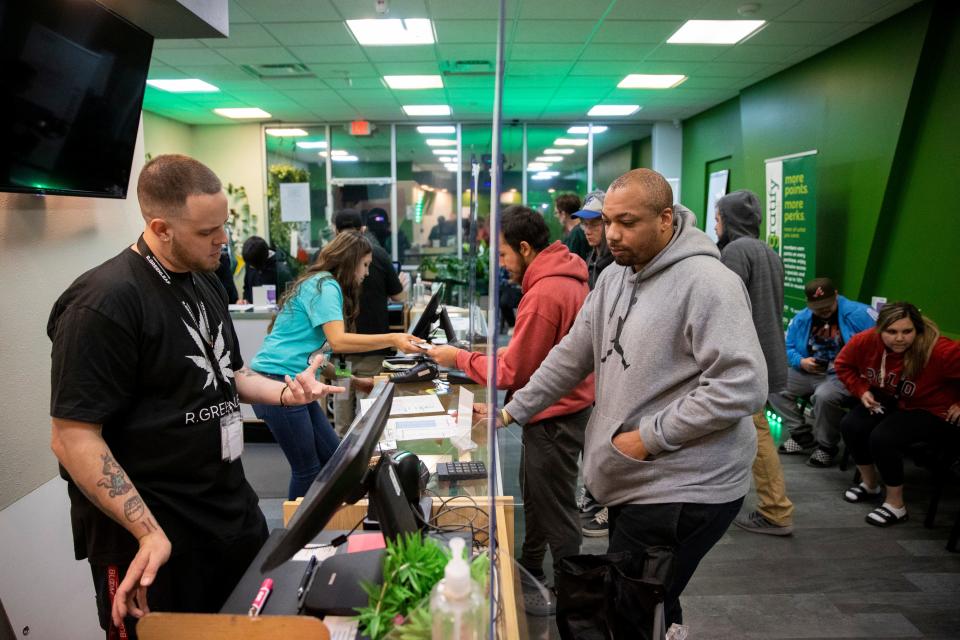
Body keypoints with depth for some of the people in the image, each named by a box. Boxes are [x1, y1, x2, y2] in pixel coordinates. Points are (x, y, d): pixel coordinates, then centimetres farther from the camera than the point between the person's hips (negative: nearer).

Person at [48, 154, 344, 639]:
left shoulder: (204, 281, 7)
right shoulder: (103, 303, -21)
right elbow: (73, 438, -20)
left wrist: (284, 391, 0)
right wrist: (148, 532, -24)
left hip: (233, 508, 8)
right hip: (154, 531, -8)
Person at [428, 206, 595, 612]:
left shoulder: (543, 294, -26)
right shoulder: (567, 277, 5)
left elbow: (512, 374, -21)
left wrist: (459, 358, -10)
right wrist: (505, 351, 6)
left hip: (555, 418, -10)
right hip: (566, 407, 10)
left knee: (555, 511, 6)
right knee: (534, 495, 24)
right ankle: (528, 570, 42)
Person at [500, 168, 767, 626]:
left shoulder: (707, 282, -18)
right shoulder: (614, 276, 8)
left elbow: (743, 386, -24)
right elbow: (573, 355, 13)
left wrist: (650, 437, -20)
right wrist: (512, 411, 10)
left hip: (683, 491, -8)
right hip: (632, 483, 8)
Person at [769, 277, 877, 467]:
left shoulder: (858, 314, -8)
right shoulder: (801, 319, 8)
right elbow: (787, 348, 12)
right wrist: (801, 362, -10)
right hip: (810, 373, 6)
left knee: (824, 395, -37)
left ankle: (827, 447, -8)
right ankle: (802, 435, 5)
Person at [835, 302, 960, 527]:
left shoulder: (940, 351, -33)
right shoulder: (866, 341, -18)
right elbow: (844, 365, 3)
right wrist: (862, 390, -7)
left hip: (931, 412, -6)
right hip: (888, 400, 6)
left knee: (882, 438, -27)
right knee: (850, 425, -13)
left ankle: (896, 504, -5)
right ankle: (870, 484, 14)